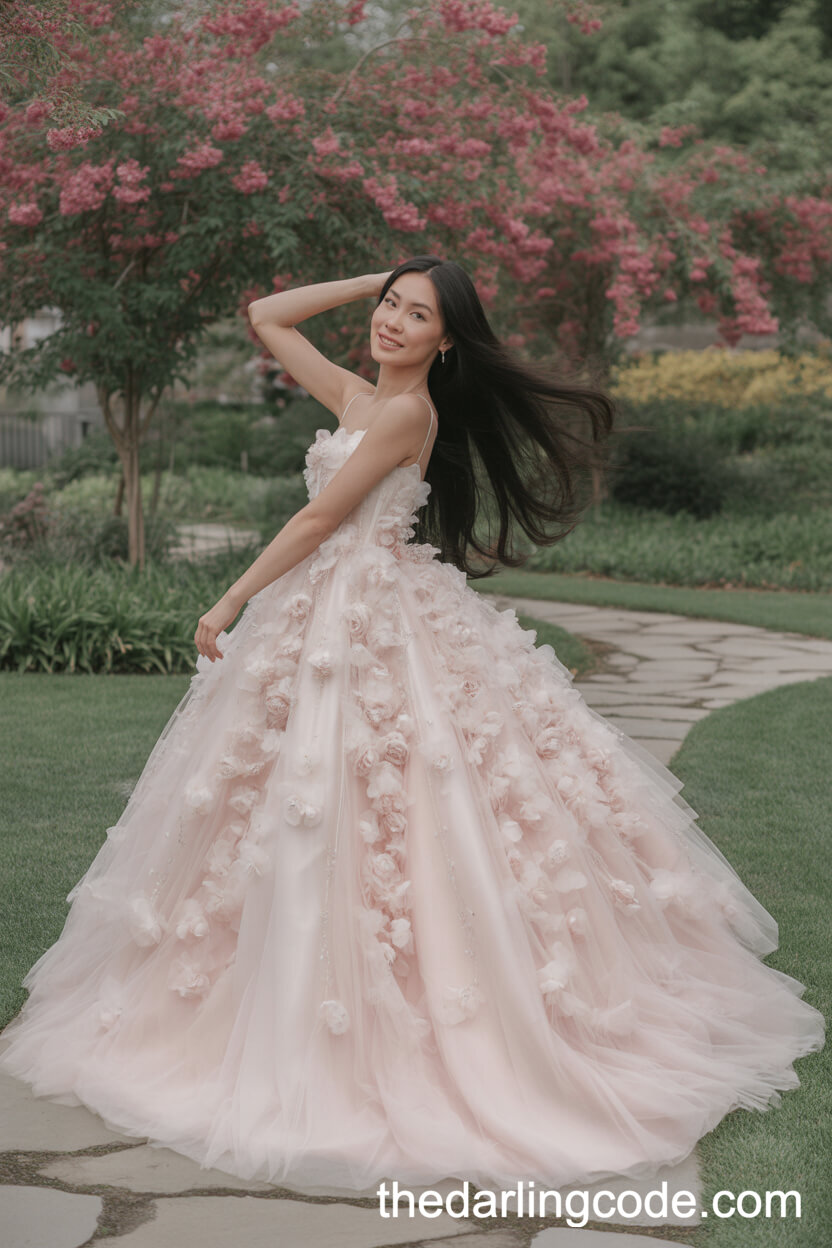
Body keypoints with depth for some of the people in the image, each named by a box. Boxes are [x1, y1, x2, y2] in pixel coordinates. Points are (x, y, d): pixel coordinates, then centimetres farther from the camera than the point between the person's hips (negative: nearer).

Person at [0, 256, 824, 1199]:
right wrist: (375, 278, 12)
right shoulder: (356, 396, 11)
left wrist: (230, 603, -10)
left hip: (382, 624, -9)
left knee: (399, 811, -5)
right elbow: (266, 318, 19)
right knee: (311, 814, 12)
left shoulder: (409, 410, -13)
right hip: (320, 620, 9)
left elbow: (319, 518, -14)